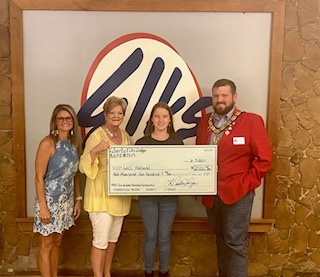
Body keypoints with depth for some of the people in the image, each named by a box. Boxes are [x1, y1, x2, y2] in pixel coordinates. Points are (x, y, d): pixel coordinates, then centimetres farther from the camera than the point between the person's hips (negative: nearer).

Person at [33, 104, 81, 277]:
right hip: (49, 200, -6)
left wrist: (78, 199, 9)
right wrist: (43, 207, -18)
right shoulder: (48, 143, -15)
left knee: (57, 242, 19)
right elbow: (39, 177, -16)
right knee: (46, 246, 7)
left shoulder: (73, 143, 5)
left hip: (66, 201, 6)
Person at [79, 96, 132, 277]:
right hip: (101, 195, -7)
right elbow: (83, 167, -18)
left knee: (113, 238, 19)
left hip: (120, 194, 7)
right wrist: (95, 150, -33)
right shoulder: (96, 136, -13)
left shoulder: (125, 135, 7)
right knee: (101, 240, -2)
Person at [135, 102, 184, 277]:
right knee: (150, 237, 11)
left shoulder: (177, 142, 1)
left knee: (164, 238, 11)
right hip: (147, 196, 0)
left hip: (169, 196, 1)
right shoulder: (141, 143, -2)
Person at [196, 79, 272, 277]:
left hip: (237, 194, -5)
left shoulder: (252, 121, -8)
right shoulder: (204, 122, 7)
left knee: (235, 243, 0)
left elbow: (264, 159, -9)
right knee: (221, 241, 19)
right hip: (210, 194, 5)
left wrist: (246, 184, -12)